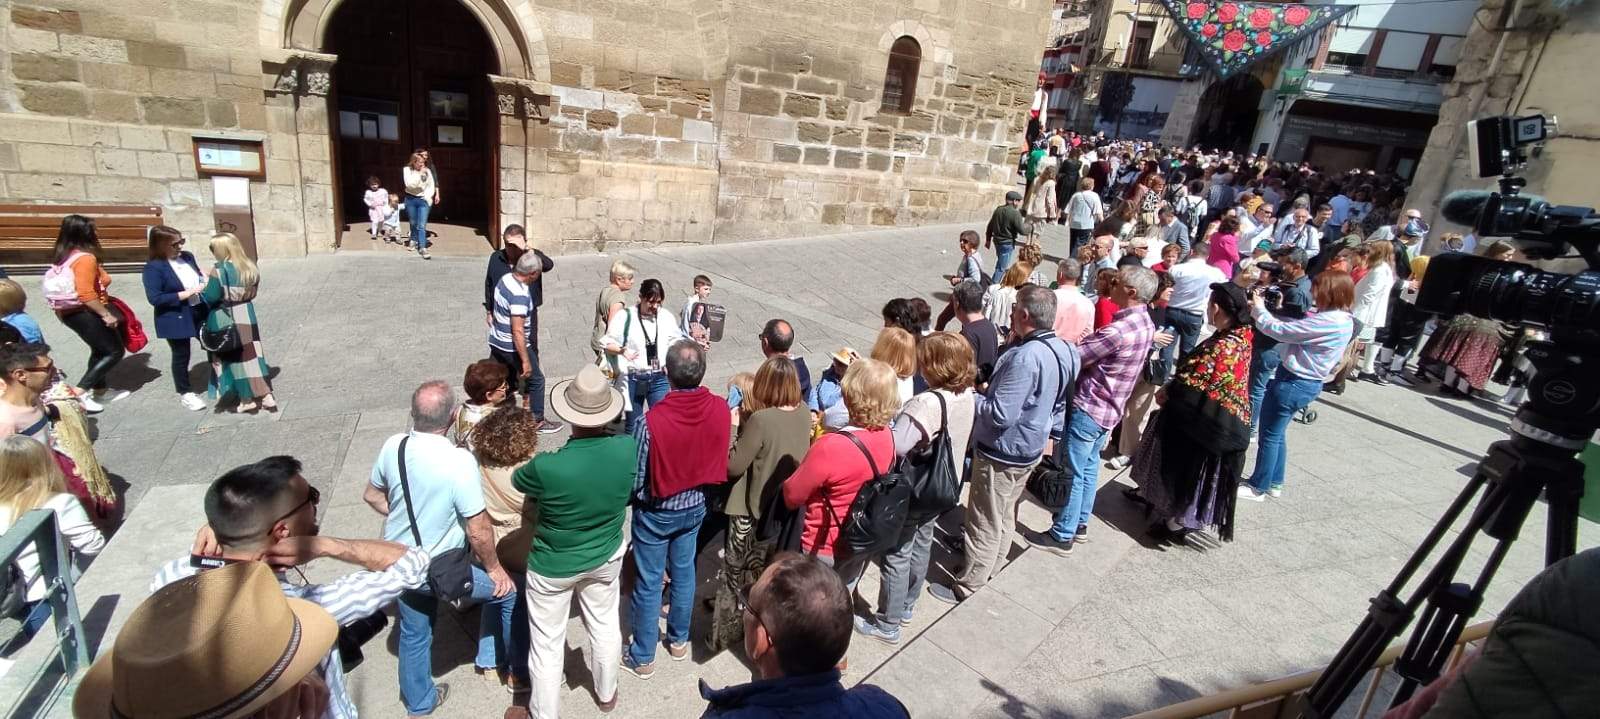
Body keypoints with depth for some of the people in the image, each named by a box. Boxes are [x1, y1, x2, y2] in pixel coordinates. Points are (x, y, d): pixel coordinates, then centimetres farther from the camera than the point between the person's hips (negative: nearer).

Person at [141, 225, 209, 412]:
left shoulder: (187, 256, 1)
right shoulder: (154, 267, -18)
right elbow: (155, 298, -23)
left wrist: (205, 283, -3)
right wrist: (188, 293, -25)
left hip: (200, 311, 6)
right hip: (176, 319, -6)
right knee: (181, 356, 8)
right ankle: (185, 393, 24)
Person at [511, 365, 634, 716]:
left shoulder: (547, 466, -34)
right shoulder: (629, 448, -25)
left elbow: (517, 481, -9)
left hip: (553, 566, -3)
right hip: (606, 556, 4)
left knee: (547, 644, 19)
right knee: (605, 626, 27)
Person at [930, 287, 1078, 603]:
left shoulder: (1026, 357, -31)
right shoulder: (1064, 350, 0)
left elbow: (1000, 414, -30)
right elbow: (1058, 403, 11)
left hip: (1002, 453, -9)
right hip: (1031, 448, 9)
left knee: (985, 524, 6)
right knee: (1005, 518, 23)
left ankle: (968, 590, 21)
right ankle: (991, 575, 40)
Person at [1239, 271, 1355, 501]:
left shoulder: (1327, 322, -25)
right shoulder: (1341, 320, 6)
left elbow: (1280, 331, -22)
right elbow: (1293, 331, 6)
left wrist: (1259, 308, -7)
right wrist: (1265, 309, -3)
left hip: (1293, 382, -10)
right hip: (1307, 382, 10)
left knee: (1269, 435, 4)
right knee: (1277, 434, 21)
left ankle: (1257, 487, 16)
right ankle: (1274, 483, 33)